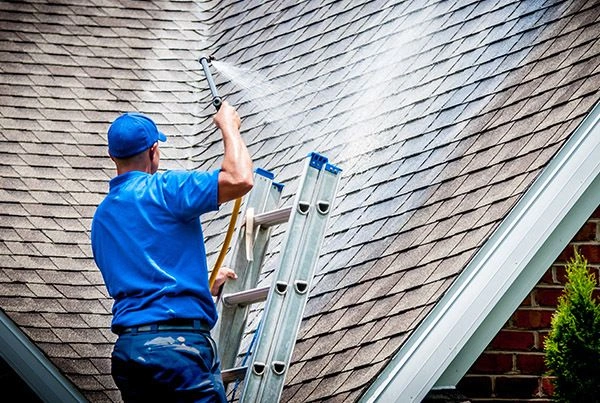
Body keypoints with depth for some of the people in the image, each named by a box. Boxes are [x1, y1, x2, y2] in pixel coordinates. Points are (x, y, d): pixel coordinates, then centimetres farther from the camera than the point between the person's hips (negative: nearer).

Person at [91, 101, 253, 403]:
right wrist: (228, 126, 2)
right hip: (179, 344, -8)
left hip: (127, 347, 8)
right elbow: (240, 179, -16)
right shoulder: (160, 190, -6)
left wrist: (206, 284, 39)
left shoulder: (101, 217, 19)